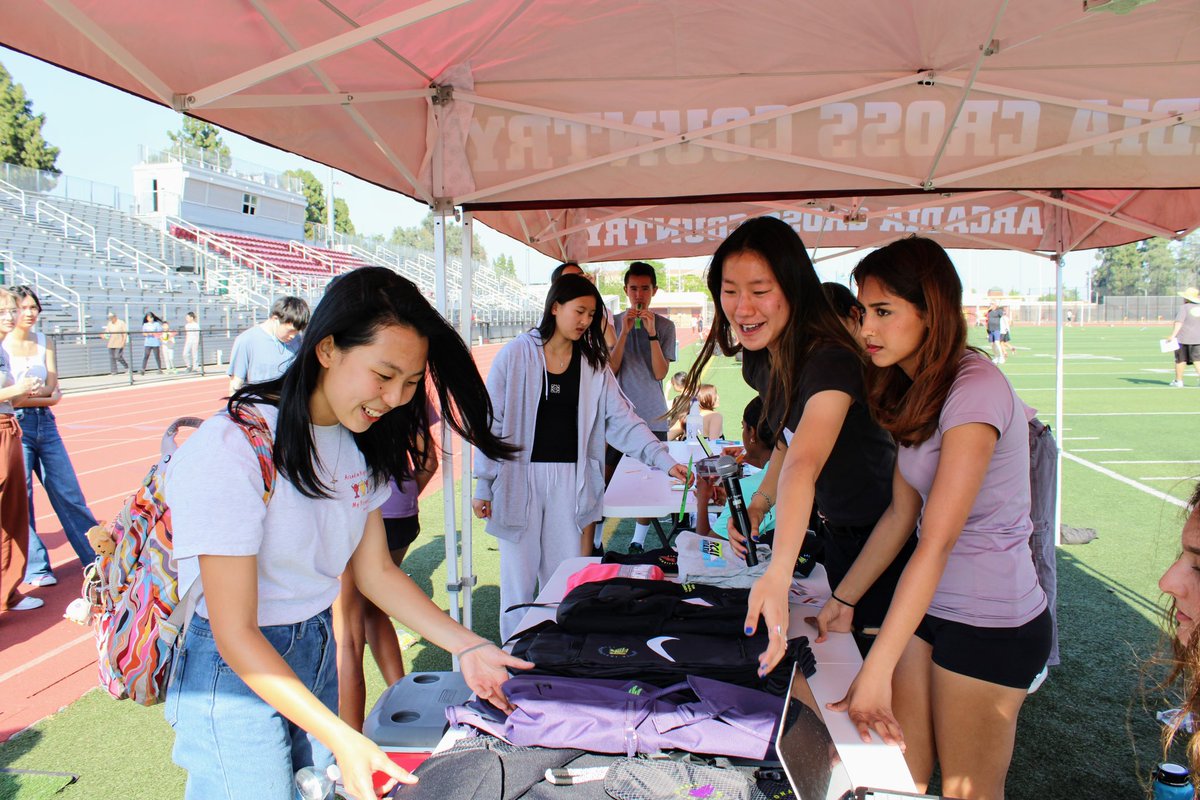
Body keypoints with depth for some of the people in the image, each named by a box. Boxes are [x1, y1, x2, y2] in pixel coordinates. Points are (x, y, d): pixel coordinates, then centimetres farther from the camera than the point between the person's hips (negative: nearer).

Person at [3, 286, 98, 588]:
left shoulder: (44, 342, 10)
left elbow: (51, 386, 1)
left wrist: (22, 392, -12)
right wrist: (45, 396, -10)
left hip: (45, 424, 4)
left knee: (69, 492, 7)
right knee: (20, 499, 1)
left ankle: (96, 554, 14)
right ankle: (35, 568, 11)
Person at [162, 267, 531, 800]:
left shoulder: (359, 442, -1)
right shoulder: (232, 450, -25)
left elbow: (375, 571, 4)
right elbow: (234, 633, -23)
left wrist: (467, 645, -7)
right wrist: (343, 740, -29)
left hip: (316, 650, 7)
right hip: (234, 669, -6)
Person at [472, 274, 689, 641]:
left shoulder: (593, 364, 6)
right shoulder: (516, 355, -3)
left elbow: (622, 420, 0)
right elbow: (491, 422, -2)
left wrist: (666, 461, -11)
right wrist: (483, 486, -3)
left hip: (569, 481, 3)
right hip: (519, 478, -2)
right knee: (519, 582, 5)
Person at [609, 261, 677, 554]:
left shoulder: (665, 326, 2)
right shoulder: (614, 323, 4)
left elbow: (660, 372, -7)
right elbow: (611, 369, -4)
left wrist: (651, 332, -16)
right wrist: (624, 333, -14)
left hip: (653, 417, 0)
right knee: (605, 479, 1)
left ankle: (638, 541, 17)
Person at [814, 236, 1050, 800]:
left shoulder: (975, 389, -22)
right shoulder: (914, 389, 6)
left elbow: (937, 543, -27)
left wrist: (876, 672, -27)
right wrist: (843, 599, 7)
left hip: (992, 622, -7)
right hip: (928, 605, 7)